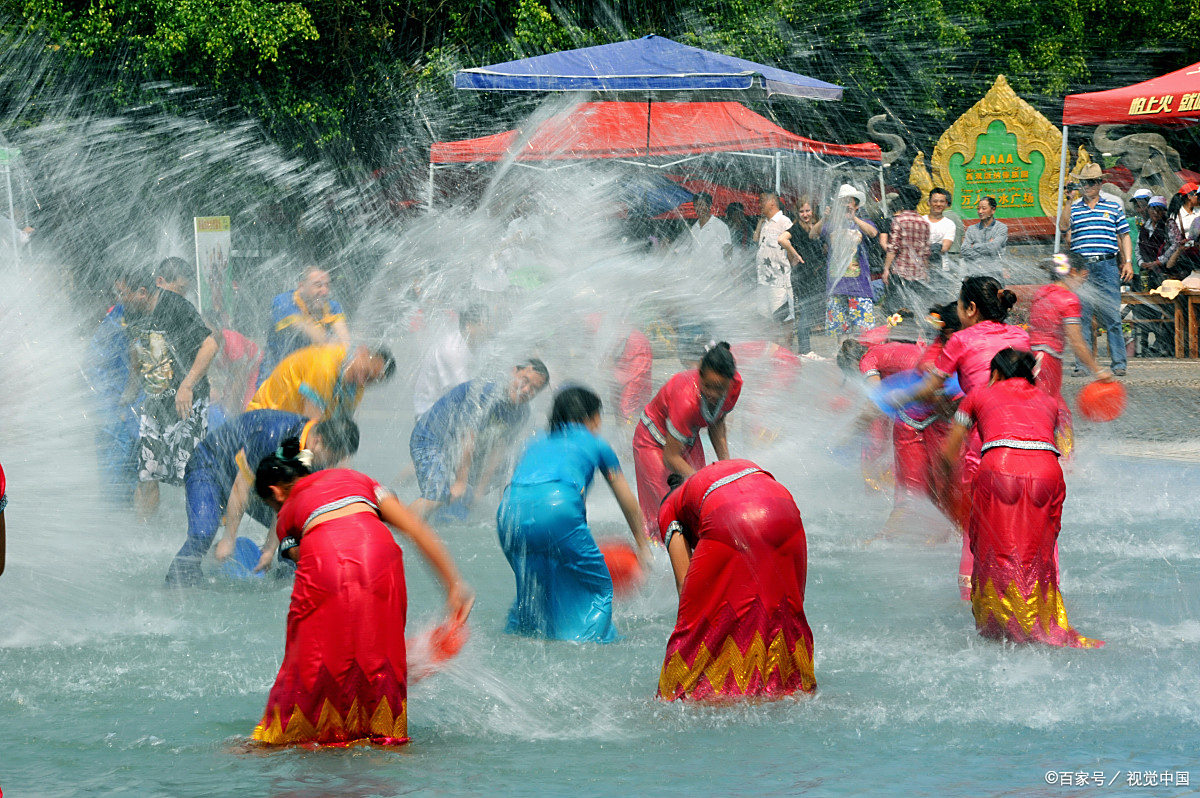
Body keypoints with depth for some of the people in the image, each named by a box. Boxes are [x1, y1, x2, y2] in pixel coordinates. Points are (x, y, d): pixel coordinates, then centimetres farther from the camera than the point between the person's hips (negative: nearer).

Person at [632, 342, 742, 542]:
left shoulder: (734, 384, -23)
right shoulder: (687, 398, -42)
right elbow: (671, 458, -34)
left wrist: (725, 462, -8)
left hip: (689, 439, 6)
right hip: (655, 441, -6)